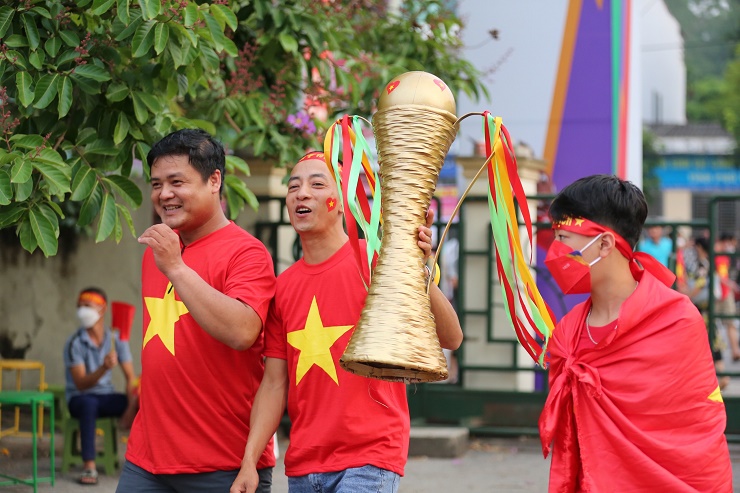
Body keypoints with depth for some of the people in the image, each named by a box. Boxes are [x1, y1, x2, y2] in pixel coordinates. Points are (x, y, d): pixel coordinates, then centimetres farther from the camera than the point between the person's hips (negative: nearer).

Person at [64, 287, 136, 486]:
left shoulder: (116, 340, -1)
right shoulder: (74, 343, -13)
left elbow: (130, 377, -2)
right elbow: (81, 384, -21)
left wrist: (133, 404, -22)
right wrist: (104, 368, -40)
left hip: (106, 396, 4)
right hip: (79, 398, -4)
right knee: (89, 403, -41)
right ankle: (89, 467, -43)